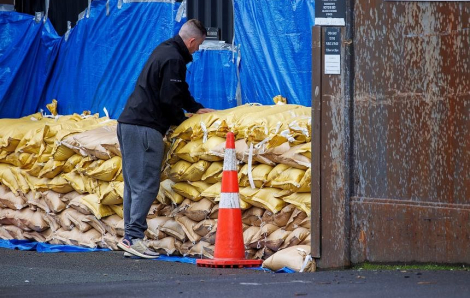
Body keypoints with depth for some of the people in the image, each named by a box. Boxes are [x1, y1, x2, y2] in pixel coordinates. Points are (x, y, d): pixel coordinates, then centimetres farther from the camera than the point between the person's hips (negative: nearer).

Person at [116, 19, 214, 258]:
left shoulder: (164, 51, 19)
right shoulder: (173, 59, -13)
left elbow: (179, 90, 31)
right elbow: (169, 99, -15)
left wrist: (196, 108, 28)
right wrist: (180, 120, 2)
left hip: (128, 123, 10)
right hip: (145, 128, -10)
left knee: (134, 184, 9)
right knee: (146, 185, -11)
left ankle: (130, 238, 9)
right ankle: (134, 236, -16)